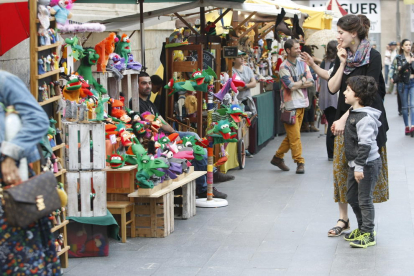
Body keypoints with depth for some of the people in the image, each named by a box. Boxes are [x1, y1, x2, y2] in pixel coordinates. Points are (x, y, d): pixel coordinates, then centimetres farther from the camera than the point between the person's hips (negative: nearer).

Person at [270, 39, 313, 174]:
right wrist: (303, 81, -2)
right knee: (295, 136, -7)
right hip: (290, 105, -6)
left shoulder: (303, 64, 12)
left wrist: (297, 84, -12)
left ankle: (278, 157, 22)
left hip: (302, 103, 6)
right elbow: (292, 86, -17)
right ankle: (300, 162, 1)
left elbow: (310, 82, 2)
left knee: (292, 135, 10)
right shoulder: (284, 67, -8)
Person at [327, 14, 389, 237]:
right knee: (341, 168, 4)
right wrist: (342, 64, -10)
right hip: (344, 120, 5)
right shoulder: (343, 56, 6)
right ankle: (343, 219, 12)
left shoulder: (372, 57, -12)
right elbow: (332, 88, -1)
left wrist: (344, 119, -19)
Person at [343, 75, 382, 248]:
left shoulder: (365, 117, -22)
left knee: (364, 199, -3)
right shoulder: (353, 113, 10)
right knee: (352, 197, 18)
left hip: (367, 165, -11)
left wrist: (360, 166, -27)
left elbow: (365, 144, -26)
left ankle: (368, 234, 7)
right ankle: (362, 228, 32)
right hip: (355, 164, 11)